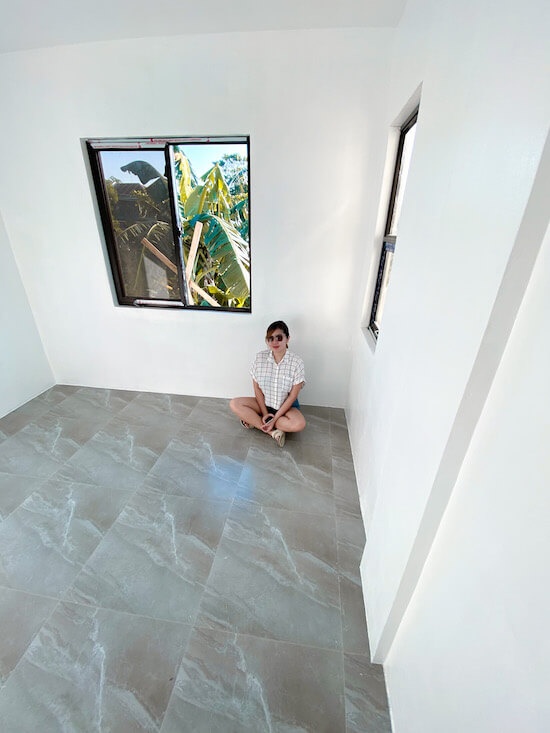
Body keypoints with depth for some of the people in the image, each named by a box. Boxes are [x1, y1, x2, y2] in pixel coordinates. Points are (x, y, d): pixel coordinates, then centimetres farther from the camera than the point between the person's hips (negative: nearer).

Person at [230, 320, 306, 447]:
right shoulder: (260, 357, -12)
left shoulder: (296, 362, -20)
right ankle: (273, 432, -19)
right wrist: (265, 413, -12)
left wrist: (275, 418, -18)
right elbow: (257, 388, -5)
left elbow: (292, 396, -16)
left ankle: (254, 420, -15)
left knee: (299, 424, -33)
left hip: (286, 406, -2)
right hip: (264, 403, 3)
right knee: (234, 404, -19)